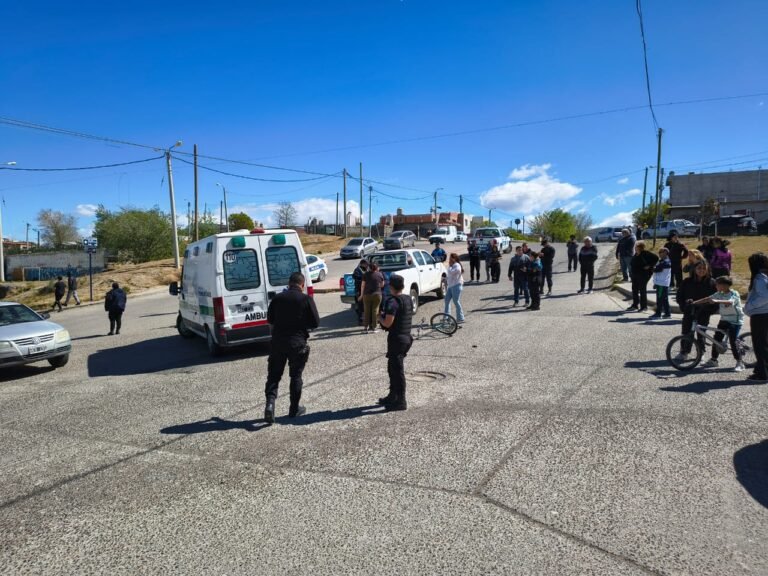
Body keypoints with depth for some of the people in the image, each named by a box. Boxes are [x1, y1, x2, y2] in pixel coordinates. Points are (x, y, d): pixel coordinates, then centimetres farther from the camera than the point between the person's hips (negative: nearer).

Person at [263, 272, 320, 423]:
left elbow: (270, 319, 10)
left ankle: (270, 402, -11)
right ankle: (294, 409, 18)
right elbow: (316, 322, -6)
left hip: (278, 341, 2)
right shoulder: (306, 299, -9)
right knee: (296, 376, 11)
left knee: (274, 375, 9)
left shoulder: (277, 298, 0)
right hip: (297, 343, -2)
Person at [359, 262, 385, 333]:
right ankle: (374, 327, 6)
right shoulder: (380, 274, 2)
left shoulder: (366, 275, -2)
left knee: (366, 311, 6)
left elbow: (363, 285, -2)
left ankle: (365, 327, 6)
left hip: (367, 294, 0)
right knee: (375, 310, 5)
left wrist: (361, 294, 7)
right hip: (377, 294, 0)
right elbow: (382, 285, 11)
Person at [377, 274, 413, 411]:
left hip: (396, 339, -9)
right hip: (406, 337, 9)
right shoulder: (408, 299, 9)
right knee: (392, 368, 21)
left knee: (397, 370, -1)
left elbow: (387, 323, -23)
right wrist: (385, 314, 18)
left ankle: (401, 402, 7)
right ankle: (392, 396, 31)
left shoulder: (393, 302, -19)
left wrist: (380, 317, -2)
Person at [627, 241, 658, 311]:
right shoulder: (636, 254, 8)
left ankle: (644, 306, 8)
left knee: (642, 290, -2)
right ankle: (635, 305, 25)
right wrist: (631, 271, 13)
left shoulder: (646, 253, -16)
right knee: (634, 290, 13)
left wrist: (649, 266, -20)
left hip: (643, 275, -9)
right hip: (635, 274, 9)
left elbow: (656, 258, -20)